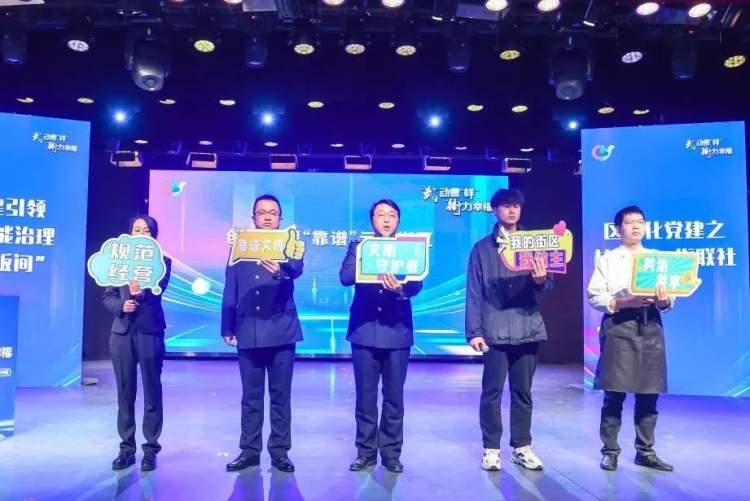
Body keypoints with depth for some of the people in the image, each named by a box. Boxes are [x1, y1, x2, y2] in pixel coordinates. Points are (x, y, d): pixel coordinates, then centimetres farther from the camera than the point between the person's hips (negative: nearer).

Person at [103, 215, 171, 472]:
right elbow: (107, 296, 8)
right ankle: (127, 448, 20)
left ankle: (150, 449, 11)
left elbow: (157, 290, -16)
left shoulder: (162, 261, 0)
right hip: (122, 332, 3)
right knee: (125, 392, 9)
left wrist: (141, 293, -36)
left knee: (152, 392, 2)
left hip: (150, 332, -3)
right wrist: (121, 305, -12)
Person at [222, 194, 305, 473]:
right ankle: (249, 450, 21)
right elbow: (230, 292, 7)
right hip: (248, 332, 2)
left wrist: (280, 271, -43)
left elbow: (296, 270, -21)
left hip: (281, 331, -2)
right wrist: (227, 328, 3)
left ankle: (280, 451, 16)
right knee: (251, 396, 10)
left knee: (281, 395, 6)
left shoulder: (288, 246, 1)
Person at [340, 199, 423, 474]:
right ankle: (366, 451, 20)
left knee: (394, 397, 7)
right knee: (365, 397, 7)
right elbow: (345, 277, -9)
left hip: (397, 331, 0)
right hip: (365, 330, 0)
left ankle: (391, 453, 20)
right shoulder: (359, 246, 7)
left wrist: (401, 289, -30)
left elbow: (417, 284, -8)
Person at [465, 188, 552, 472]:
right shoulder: (482, 248, 4)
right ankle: (491, 449, 13)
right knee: (492, 391, 1)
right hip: (494, 330, -2)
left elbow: (546, 287, 6)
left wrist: (540, 280, -19)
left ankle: (522, 447, 21)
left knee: (523, 391, 9)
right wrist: (474, 331, -6)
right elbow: (474, 292, 1)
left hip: (528, 328, 2)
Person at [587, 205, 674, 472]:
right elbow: (595, 297, -4)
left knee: (649, 393, 6)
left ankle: (645, 451, 19)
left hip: (650, 328, 3)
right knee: (614, 393, -2)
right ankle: (610, 451, 9)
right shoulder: (607, 260, 4)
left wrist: (664, 302, -14)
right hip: (618, 328, -3)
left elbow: (669, 297, 9)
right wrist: (625, 302, -18)